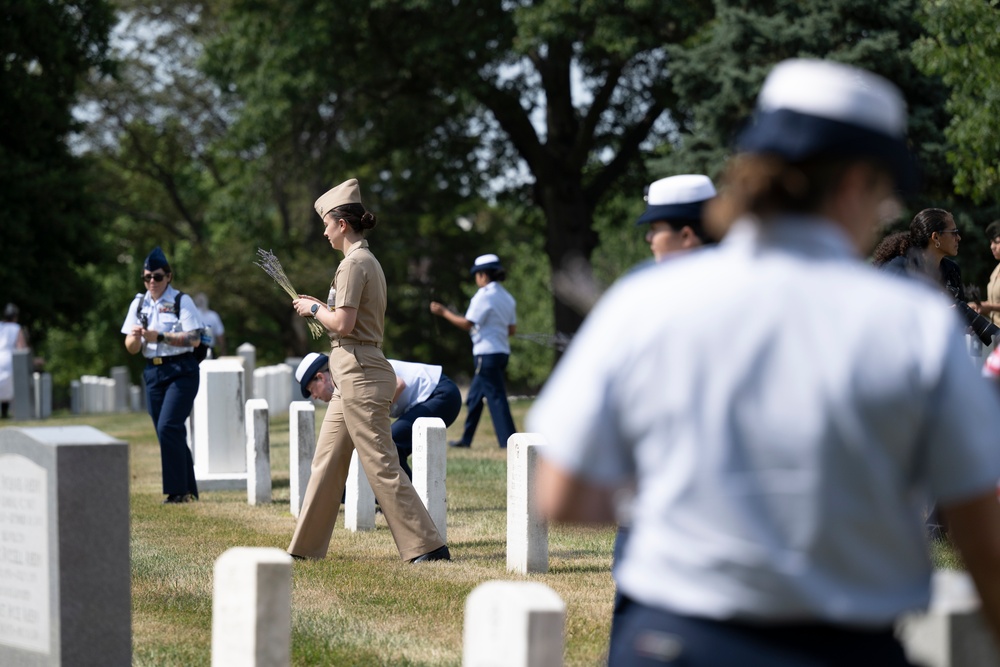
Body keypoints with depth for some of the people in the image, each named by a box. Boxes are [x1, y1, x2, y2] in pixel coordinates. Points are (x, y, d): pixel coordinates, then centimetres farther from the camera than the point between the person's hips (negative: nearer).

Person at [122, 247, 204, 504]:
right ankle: (189, 490, 14)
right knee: (170, 433, 6)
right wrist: (136, 337, -14)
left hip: (181, 371, -6)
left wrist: (160, 337, -21)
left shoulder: (181, 301, -5)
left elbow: (194, 339, -15)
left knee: (168, 427, -17)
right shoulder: (139, 304, 10)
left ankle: (178, 490, -12)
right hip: (153, 373, 6)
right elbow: (131, 348, 9)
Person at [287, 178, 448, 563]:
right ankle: (307, 546, 21)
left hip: (359, 373, -11)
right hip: (354, 375, 11)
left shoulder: (354, 263, -14)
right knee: (327, 461, 14)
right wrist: (320, 308, 18)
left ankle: (428, 546, -10)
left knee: (381, 465, -10)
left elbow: (344, 325, -20)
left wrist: (315, 309, -3)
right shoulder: (367, 261, 17)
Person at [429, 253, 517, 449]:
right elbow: (512, 329, 12)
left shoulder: (484, 296, -12)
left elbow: (467, 324, -15)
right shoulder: (507, 298, 12)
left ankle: (509, 440, -13)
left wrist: (444, 312, -6)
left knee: (496, 397, -9)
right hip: (502, 351, 9)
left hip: (487, 353, -9)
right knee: (474, 396, 17)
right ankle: (466, 439, 23)